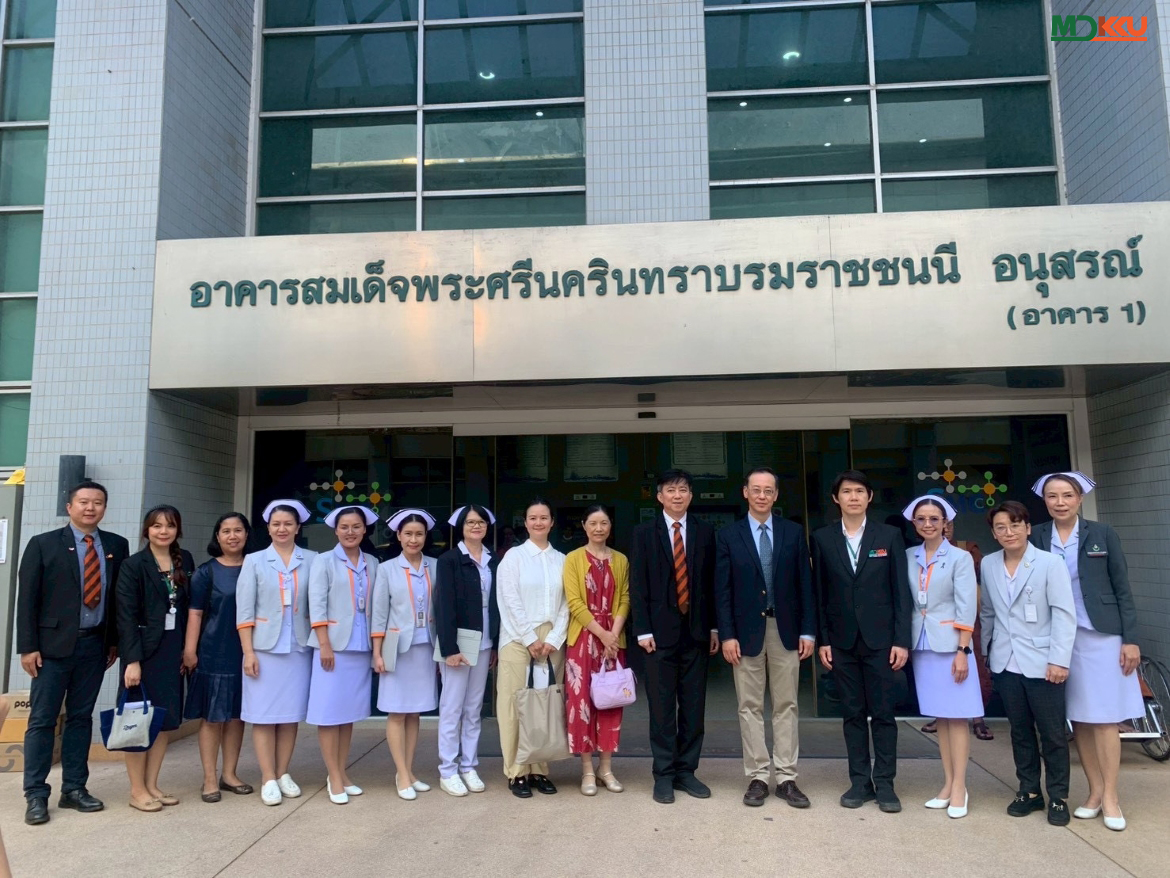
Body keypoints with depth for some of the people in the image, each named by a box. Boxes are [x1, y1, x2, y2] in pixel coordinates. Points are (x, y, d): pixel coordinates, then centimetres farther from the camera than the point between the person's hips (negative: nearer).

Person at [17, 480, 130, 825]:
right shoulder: (43, 544, -2)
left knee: (81, 717, 11)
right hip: (54, 644, -3)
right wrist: (28, 647, -9)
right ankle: (36, 795, 13)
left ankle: (74, 789, 20)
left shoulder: (117, 546, 6)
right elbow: (27, 598, -4)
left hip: (95, 645, 3)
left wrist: (115, 640, 5)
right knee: (42, 719, 3)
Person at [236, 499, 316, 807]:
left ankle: (283, 773, 20)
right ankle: (268, 778, 10)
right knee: (264, 714, 2)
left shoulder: (311, 561, 3)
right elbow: (244, 610, 0)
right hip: (265, 648, -1)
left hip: (299, 648, 1)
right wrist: (248, 651, -6)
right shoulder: (254, 561, 3)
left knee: (291, 713, 8)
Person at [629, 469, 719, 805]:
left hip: (696, 631, 2)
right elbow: (638, 585, -2)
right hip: (660, 632, -2)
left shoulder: (705, 531, 7)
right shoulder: (644, 532, 2)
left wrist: (714, 627, 4)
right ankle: (664, 774, 14)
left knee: (694, 706, 8)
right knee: (662, 707, 3)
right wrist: (643, 630, -8)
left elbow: (713, 582, 8)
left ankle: (686, 770, 21)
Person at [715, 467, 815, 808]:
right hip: (747, 631, -1)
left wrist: (808, 631, -1)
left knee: (786, 706, 8)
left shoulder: (794, 532, 4)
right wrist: (727, 635, -8)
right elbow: (722, 591, -2)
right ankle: (757, 778, 15)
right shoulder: (728, 536, 0)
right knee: (750, 707, 6)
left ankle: (786, 779, 16)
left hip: (785, 630, 1)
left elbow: (805, 584, 4)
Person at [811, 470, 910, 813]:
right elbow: (819, 594, 4)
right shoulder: (822, 539, 3)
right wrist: (822, 640, -1)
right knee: (852, 714, 8)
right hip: (841, 641, 1)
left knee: (883, 713, 4)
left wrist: (902, 640, -6)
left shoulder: (889, 536, 1)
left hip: (880, 639, -1)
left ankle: (884, 783, 15)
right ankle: (860, 781, 18)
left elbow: (901, 591, 0)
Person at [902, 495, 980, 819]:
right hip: (922, 645, 4)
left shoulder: (960, 558, -4)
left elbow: (967, 608, -8)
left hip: (950, 644, -4)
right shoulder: (909, 557, 7)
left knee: (956, 716, 0)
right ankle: (948, 784, 18)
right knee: (939, 716, 10)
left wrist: (962, 651, -13)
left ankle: (959, 787, 7)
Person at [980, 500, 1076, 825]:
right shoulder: (989, 564, 5)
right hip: (1005, 663, 4)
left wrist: (1059, 660, -15)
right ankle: (1029, 791, 26)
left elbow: (1064, 613, -11)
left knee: (1052, 734, 5)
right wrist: (986, 651, 13)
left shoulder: (1050, 563, -9)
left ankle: (1058, 798, 20)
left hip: (1042, 662, -4)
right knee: (1020, 731, 13)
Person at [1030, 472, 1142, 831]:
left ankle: (1110, 796, 11)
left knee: (1103, 717, 0)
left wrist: (1130, 639, -4)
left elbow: (1122, 589, 0)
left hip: (1100, 636, -2)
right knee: (1078, 720, 8)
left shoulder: (1102, 534, -1)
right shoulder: (1037, 538, 2)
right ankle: (1095, 791, 19)